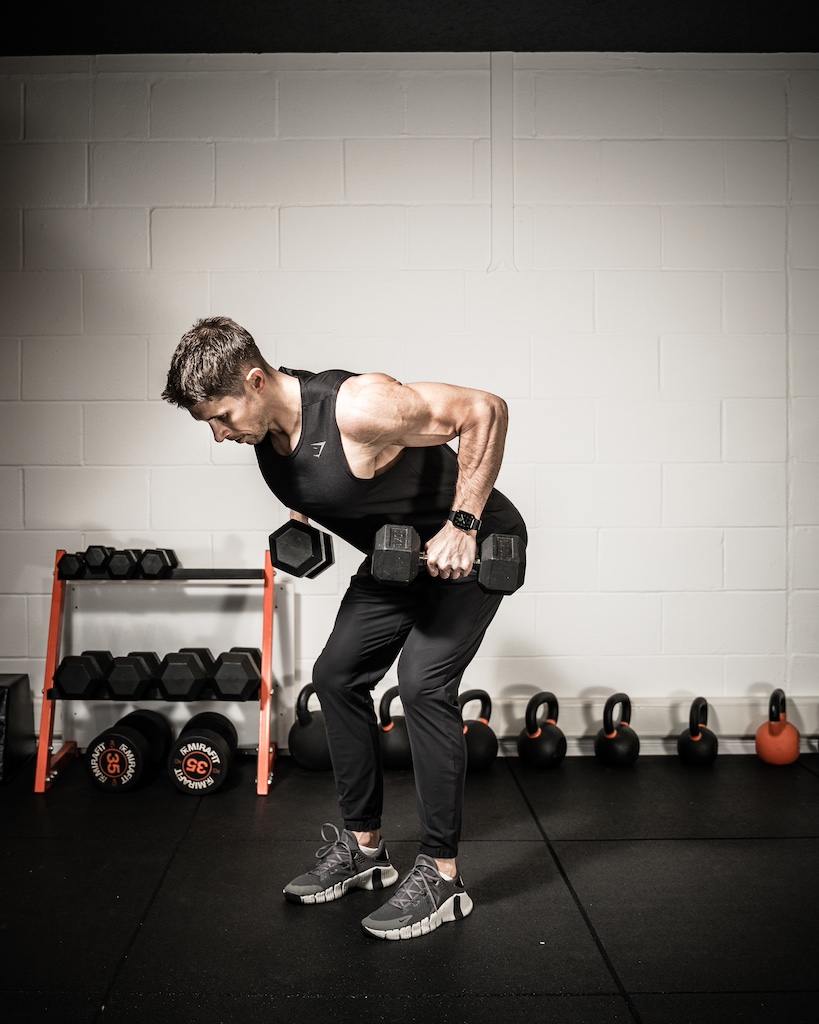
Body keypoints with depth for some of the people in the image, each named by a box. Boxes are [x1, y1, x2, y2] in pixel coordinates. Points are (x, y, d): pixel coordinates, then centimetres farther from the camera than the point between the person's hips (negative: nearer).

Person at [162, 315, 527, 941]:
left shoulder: (356, 408, -34)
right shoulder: (264, 428, -9)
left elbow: (484, 411, -30)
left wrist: (462, 526, -30)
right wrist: (303, 515, 3)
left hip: (472, 545, -8)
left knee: (424, 684, -20)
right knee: (337, 675, 5)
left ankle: (442, 875, -6)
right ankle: (364, 847, 19)